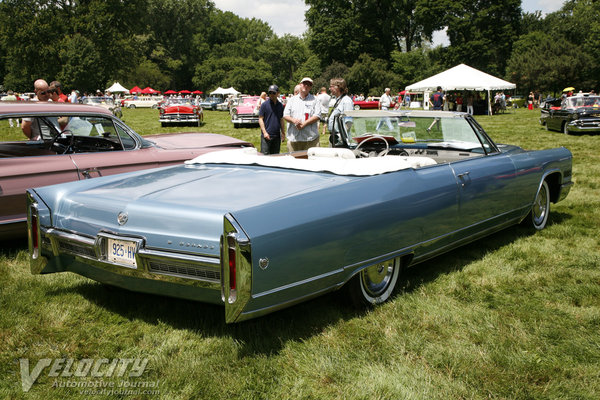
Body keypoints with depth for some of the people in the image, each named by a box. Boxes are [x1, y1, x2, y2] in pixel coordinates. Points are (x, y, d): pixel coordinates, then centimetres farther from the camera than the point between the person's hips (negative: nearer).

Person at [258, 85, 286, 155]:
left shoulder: (280, 105, 11)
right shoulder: (264, 105, -2)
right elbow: (260, 119, -4)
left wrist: (283, 133, 12)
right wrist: (264, 132, -14)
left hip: (277, 136, 5)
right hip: (267, 135, -4)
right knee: (265, 155, -7)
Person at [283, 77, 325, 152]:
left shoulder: (314, 100, 9)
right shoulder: (292, 100, 16)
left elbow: (317, 116, -3)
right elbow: (285, 115, 10)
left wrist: (304, 124, -13)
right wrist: (294, 120, -12)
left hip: (310, 137, -2)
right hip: (293, 137, 2)